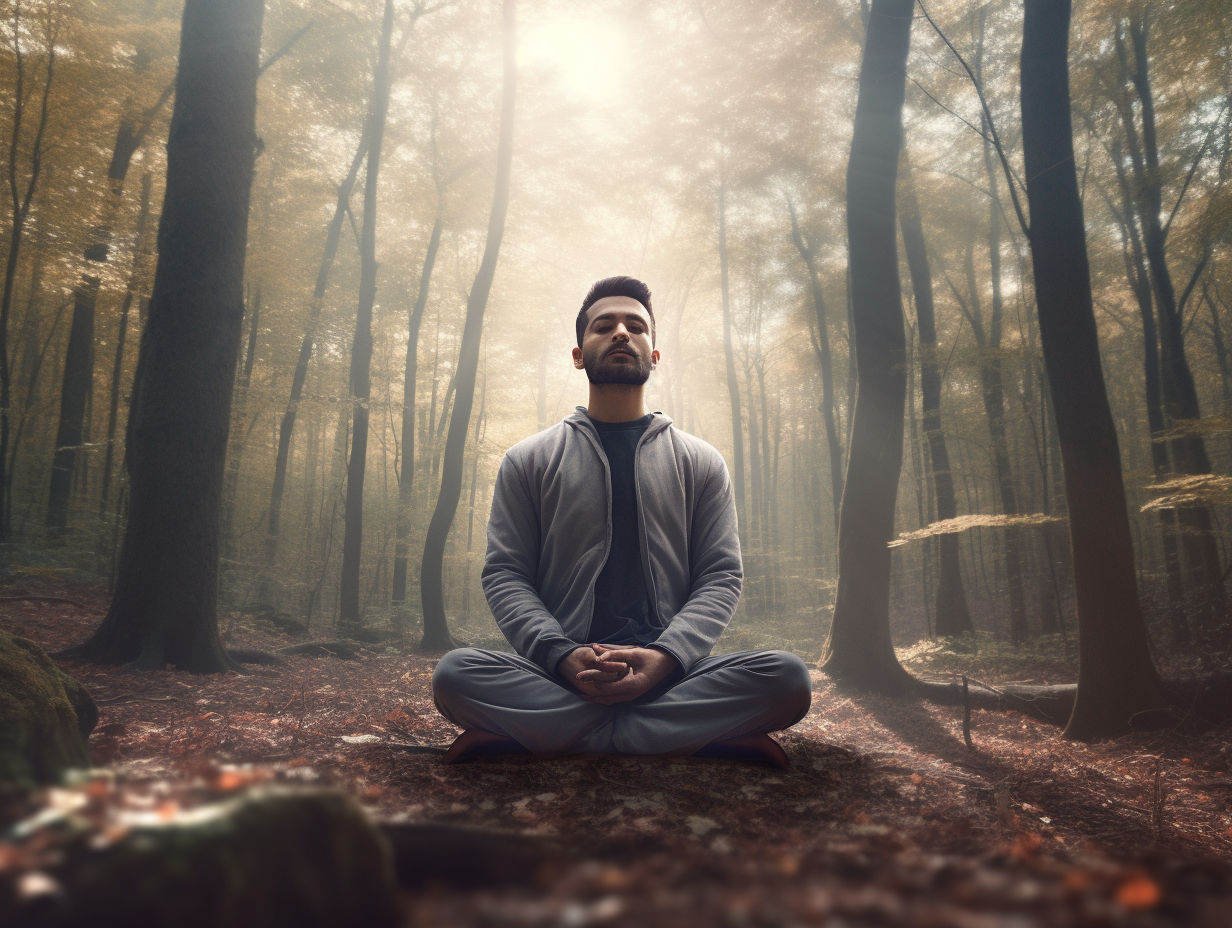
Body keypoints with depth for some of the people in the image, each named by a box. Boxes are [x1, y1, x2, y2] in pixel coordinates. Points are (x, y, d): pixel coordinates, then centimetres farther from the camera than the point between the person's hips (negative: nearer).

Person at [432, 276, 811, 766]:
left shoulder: (700, 462, 12)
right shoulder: (528, 460, 11)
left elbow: (722, 576, 6)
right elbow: (504, 574, 5)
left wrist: (665, 657, -14)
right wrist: (561, 656, -15)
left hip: (670, 673, 1)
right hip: (558, 676, 0)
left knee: (787, 676, -27)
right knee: (455, 673, -29)